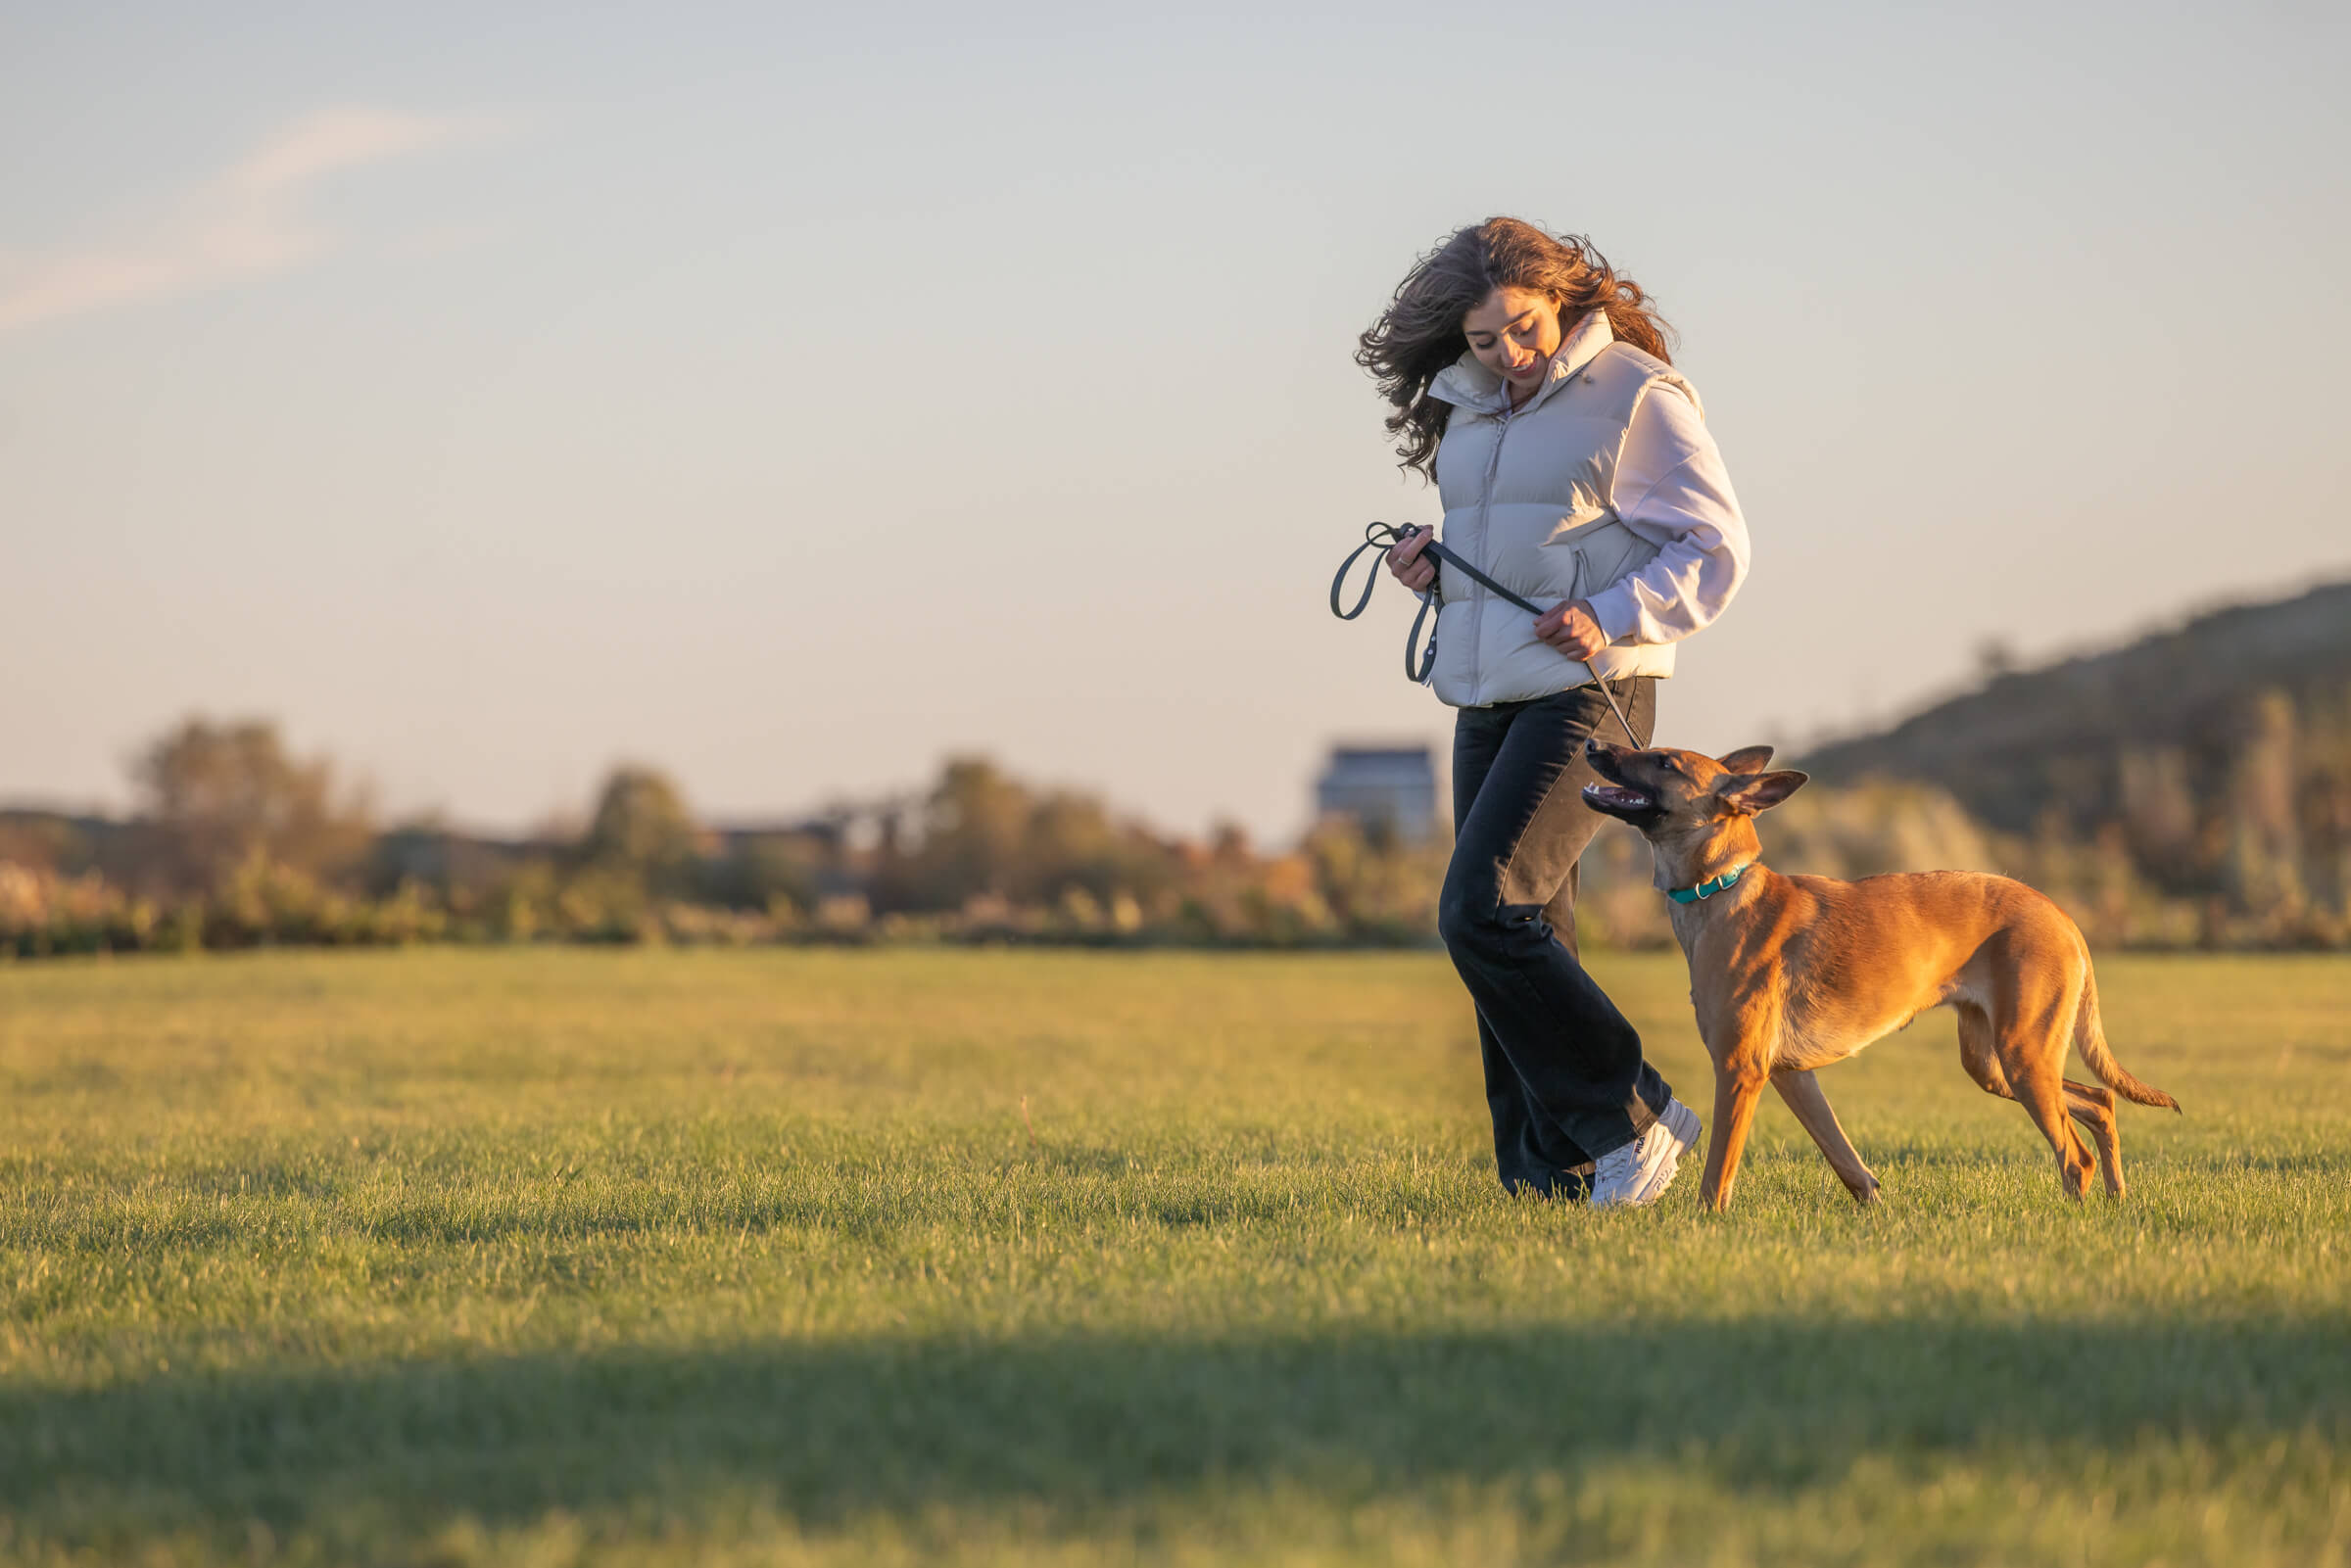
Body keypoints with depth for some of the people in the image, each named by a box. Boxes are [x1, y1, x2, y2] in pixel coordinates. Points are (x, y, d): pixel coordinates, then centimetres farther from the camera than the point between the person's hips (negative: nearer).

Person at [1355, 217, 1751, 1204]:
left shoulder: (1636, 394, -7)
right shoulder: (1467, 406, 15)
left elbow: (1716, 549, -8)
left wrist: (1611, 618, -21)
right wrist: (1431, 562, 6)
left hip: (1588, 693, -8)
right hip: (1487, 703, 8)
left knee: (1483, 911, -18)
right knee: (1525, 933, 7)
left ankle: (1631, 1116, -10)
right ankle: (1553, 1174, 12)